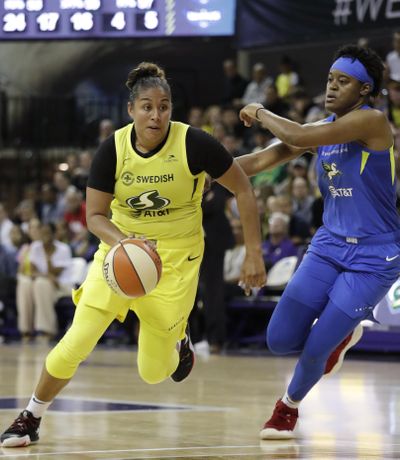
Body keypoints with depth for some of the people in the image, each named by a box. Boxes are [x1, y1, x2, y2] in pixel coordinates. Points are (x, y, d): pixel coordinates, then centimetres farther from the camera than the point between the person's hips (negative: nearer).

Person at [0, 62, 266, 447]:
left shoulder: (193, 144, -18)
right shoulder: (113, 148, -12)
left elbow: (243, 189, -7)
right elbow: (95, 216, -8)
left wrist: (253, 253, -10)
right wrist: (123, 243, -29)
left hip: (176, 256, -1)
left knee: (153, 372, 3)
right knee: (74, 346, -11)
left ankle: (178, 341, 39)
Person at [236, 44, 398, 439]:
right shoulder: (323, 128, 5)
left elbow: (299, 137, -28)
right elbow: (263, 160, 5)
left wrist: (261, 114, -11)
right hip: (329, 246, 7)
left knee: (315, 349, -8)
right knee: (280, 340, -1)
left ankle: (290, 405, 24)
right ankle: (342, 333, 30)